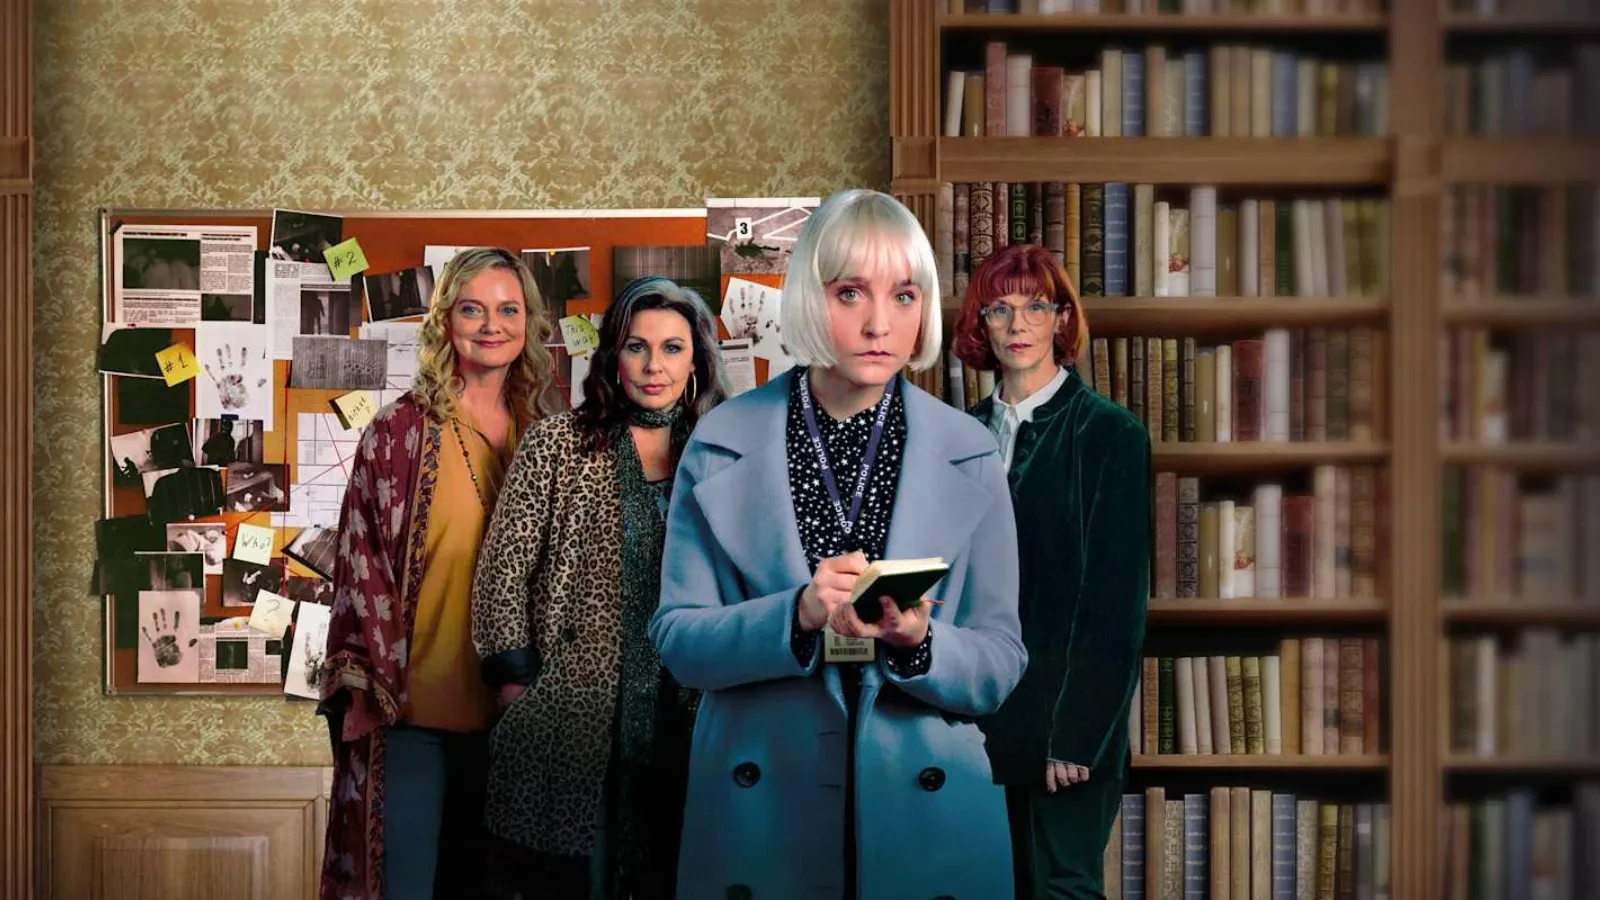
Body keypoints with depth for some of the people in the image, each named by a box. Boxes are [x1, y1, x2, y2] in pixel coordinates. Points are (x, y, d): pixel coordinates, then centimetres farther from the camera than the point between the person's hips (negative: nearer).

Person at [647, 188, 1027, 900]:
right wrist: (797, 618, -21)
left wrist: (918, 643, -21)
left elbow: (1001, 666, -1)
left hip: (926, 816, 1)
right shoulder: (721, 445, -2)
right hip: (759, 817, 0)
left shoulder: (968, 455, -2)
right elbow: (676, 640, -4)